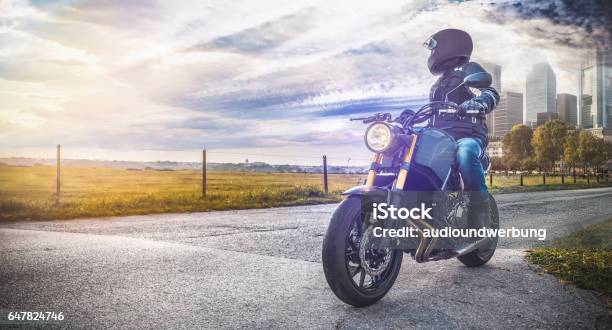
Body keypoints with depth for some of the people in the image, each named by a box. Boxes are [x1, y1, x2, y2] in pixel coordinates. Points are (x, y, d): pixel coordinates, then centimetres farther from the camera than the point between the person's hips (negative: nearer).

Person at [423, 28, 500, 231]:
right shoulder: (439, 83, 33)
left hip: (468, 136, -8)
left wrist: (476, 103, -31)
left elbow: (491, 94, -9)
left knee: (465, 154, -41)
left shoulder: (467, 69, 9)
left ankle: (480, 210, -39)